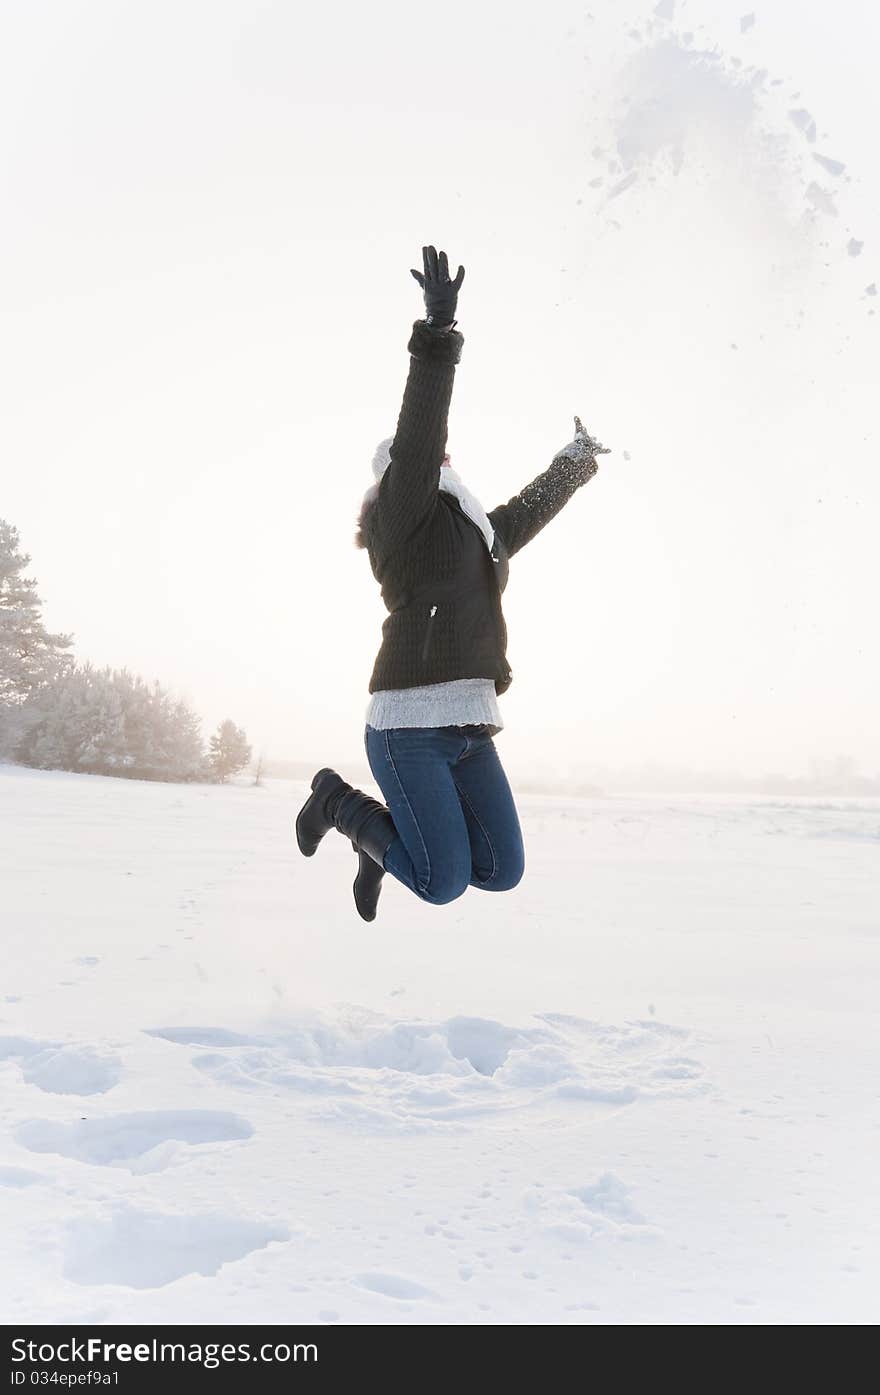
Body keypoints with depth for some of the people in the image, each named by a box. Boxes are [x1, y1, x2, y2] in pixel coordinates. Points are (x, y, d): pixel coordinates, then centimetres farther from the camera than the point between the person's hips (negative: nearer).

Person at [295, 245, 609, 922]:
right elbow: (419, 431, -17)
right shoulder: (404, 511, -1)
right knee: (444, 883, -8)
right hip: (411, 724, -8)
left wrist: (577, 460, 53)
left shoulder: (479, 532, 22)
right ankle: (339, 801, 16)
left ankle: (384, 842, 27)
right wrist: (438, 332, -24)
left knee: (502, 869, 3)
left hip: (470, 725, 8)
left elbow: (532, 507, 41)